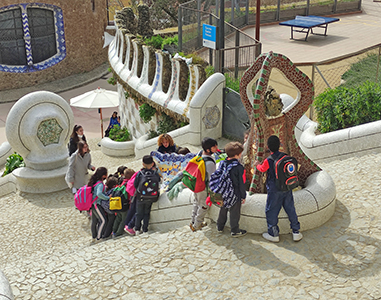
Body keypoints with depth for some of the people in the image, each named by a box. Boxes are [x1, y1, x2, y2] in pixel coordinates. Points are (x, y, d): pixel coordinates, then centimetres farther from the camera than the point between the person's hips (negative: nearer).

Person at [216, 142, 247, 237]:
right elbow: (241, 183, -15)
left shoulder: (222, 163, -4)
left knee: (223, 210, 23)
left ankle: (220, 227, 37)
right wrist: (243, 196, -3)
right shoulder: (239, 167, -22)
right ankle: (235, 231, 21)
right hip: (235, 195, -6)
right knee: (235, 213, 9)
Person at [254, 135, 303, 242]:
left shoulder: (268, 161, -19)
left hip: (275, 191, -5)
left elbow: (262, 169, 1)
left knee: (271, 211, 10)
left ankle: (274, 234, 18)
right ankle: (296, 232, 23)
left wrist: (257, 165, 22)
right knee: (290, 209, 16)